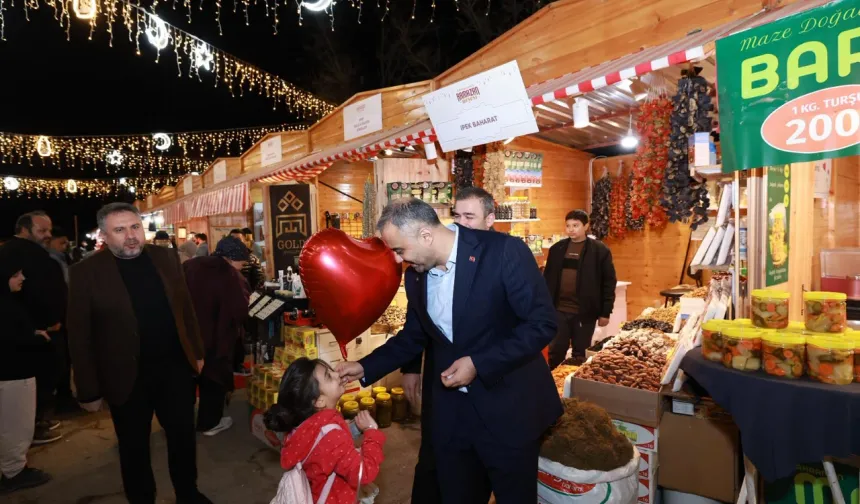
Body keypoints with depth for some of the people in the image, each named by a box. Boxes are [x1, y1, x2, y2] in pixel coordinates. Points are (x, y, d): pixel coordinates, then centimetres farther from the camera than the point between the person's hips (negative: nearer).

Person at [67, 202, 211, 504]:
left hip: (175, 366, 3)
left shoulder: (166, 258, 0)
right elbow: (80, 336, -8)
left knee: (183, 435, 16)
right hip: (127, 377, -3)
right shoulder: (86, 273, -10)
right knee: (134, 446, 16)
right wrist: (89, 391, -6)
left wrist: (197, 352, 9)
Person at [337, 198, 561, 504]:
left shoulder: (504, 251, -18)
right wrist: (366, 368, 4)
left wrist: (479, 364, -22)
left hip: (507, 406, -4)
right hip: (450, 410, 5)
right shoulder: (416, 274, 1)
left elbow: (542, 323, -18)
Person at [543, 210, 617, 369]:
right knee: (556, 351, 8)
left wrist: (605, 312, -5)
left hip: (585, 312, -2)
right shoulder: (556, 249, 6)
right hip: (558, 310, 3)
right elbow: (547, 279, 10)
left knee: (580, 354, 9)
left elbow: (609, 282, -3)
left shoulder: (600, 250, -4)